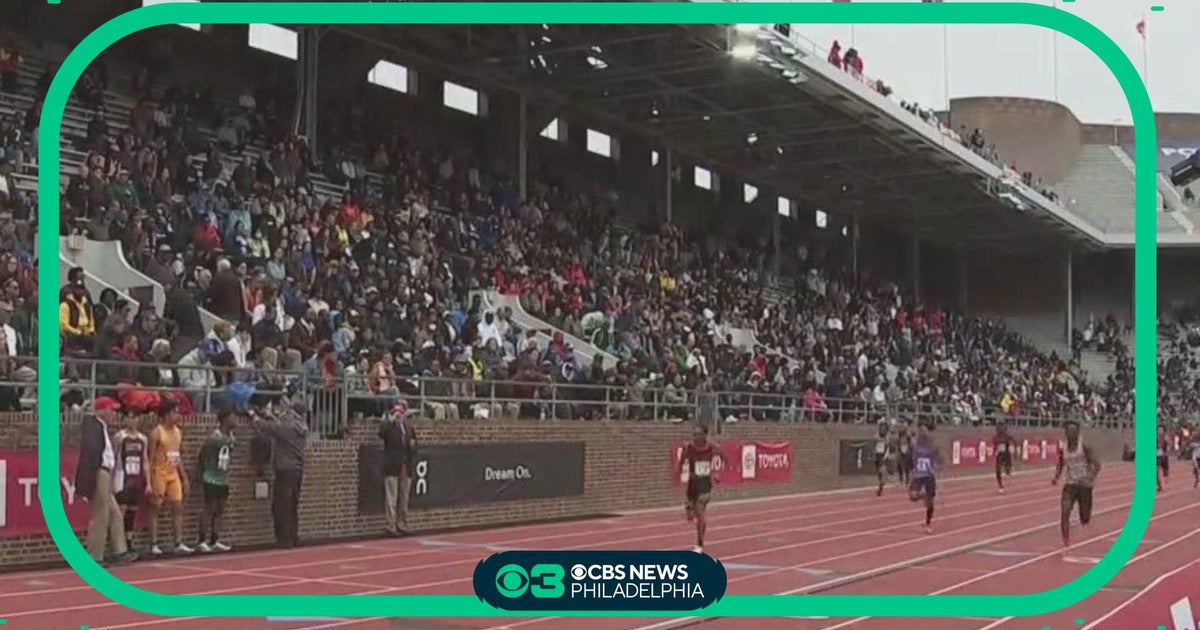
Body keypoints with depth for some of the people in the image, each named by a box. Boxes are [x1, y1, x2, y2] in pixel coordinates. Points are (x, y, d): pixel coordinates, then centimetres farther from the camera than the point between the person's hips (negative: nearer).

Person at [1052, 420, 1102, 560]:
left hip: (1084, 485, -2)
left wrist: (1091, 478, -30)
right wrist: (1056, 478, -2)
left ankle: (1084, 519, 49)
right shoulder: (1063, 450, 2)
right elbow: (1060, 465, 17)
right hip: (1070, 485, 2)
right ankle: (1066, 545, -16)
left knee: (1085, 519, 8)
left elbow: (1097, 465, -14)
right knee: (1065, 513, -19)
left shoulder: (1085, 447, -10)